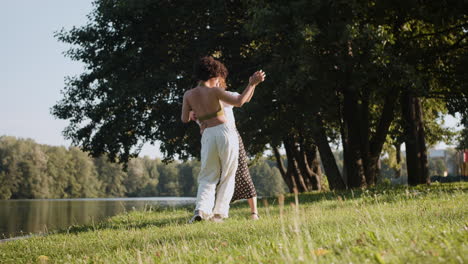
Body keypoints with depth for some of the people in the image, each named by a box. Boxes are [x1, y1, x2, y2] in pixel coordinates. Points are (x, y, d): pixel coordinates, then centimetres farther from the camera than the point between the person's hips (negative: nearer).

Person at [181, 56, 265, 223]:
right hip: (225, 132, -2)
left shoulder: (188, 94, 6)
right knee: (227, 176, 11)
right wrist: (252, 84, -5)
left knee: (207, 178, 11)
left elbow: (184, 119, 8)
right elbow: (239, 102, -11)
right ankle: (219, 212, 3)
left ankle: (201, 210, -12)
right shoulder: (214, 91, -4)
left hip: (208, 136, 2)